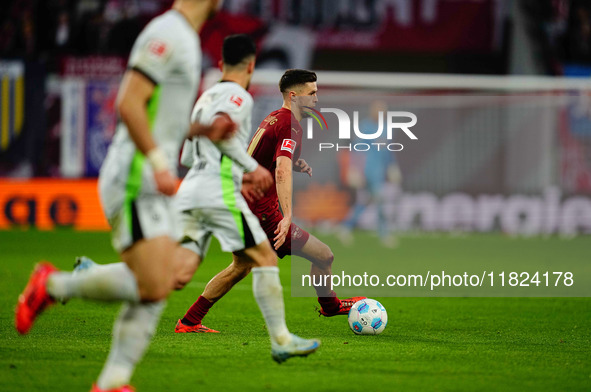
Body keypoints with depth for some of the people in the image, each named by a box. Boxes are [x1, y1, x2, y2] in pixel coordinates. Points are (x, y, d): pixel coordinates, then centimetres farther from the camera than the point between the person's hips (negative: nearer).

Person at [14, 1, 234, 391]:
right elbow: (129, 104, -21)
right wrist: (159, 163, -25)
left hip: (154, 189, 10)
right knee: (153, 285, -18)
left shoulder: (186, 40, 19)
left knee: (157, 289, 2)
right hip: (134, 183, -10)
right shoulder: (167, 34, -12)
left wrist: (205, 131, 14)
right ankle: (54, 285, -1)